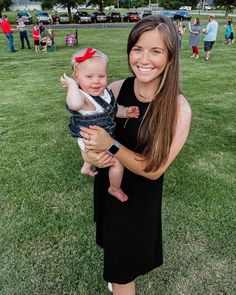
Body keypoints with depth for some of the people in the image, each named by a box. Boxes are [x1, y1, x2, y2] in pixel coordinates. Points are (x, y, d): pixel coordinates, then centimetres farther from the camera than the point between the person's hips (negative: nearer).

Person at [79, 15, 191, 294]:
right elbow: (89, 130, 0)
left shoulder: (178, 108, -24)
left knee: (122, 270, 18)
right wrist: (91, 153, -22)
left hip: (140, 198, -4)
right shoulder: (116, 88, -13)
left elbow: (154, 170, -21)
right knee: (113, 249, 31)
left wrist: (111, 146, -30)